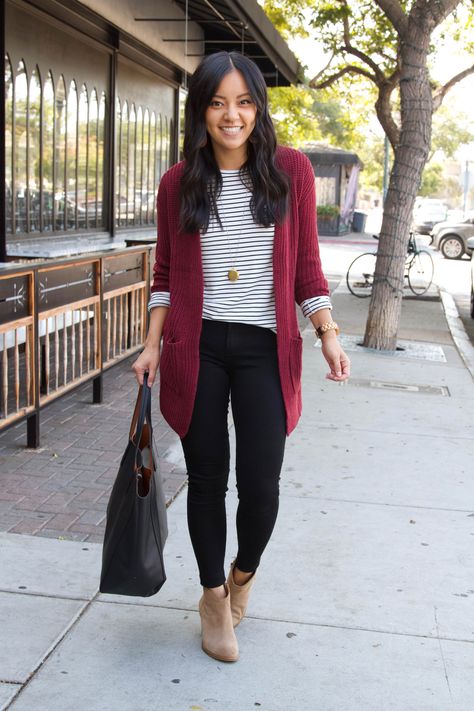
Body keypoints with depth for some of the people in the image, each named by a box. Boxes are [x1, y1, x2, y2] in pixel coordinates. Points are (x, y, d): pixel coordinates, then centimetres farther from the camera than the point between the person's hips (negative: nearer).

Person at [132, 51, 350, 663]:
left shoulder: (290, 170, 2)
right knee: (207, 479, 8)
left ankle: (244, 572, 29)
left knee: (261, 484, -4)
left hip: (265, 348, -1)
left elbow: (306, 264, 6)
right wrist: (152, 346, 2)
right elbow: (165, 274, 10)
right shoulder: (178, 182, 4)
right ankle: (213, 598, 29)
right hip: (198, 347, 1)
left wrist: (328, 335, -2)